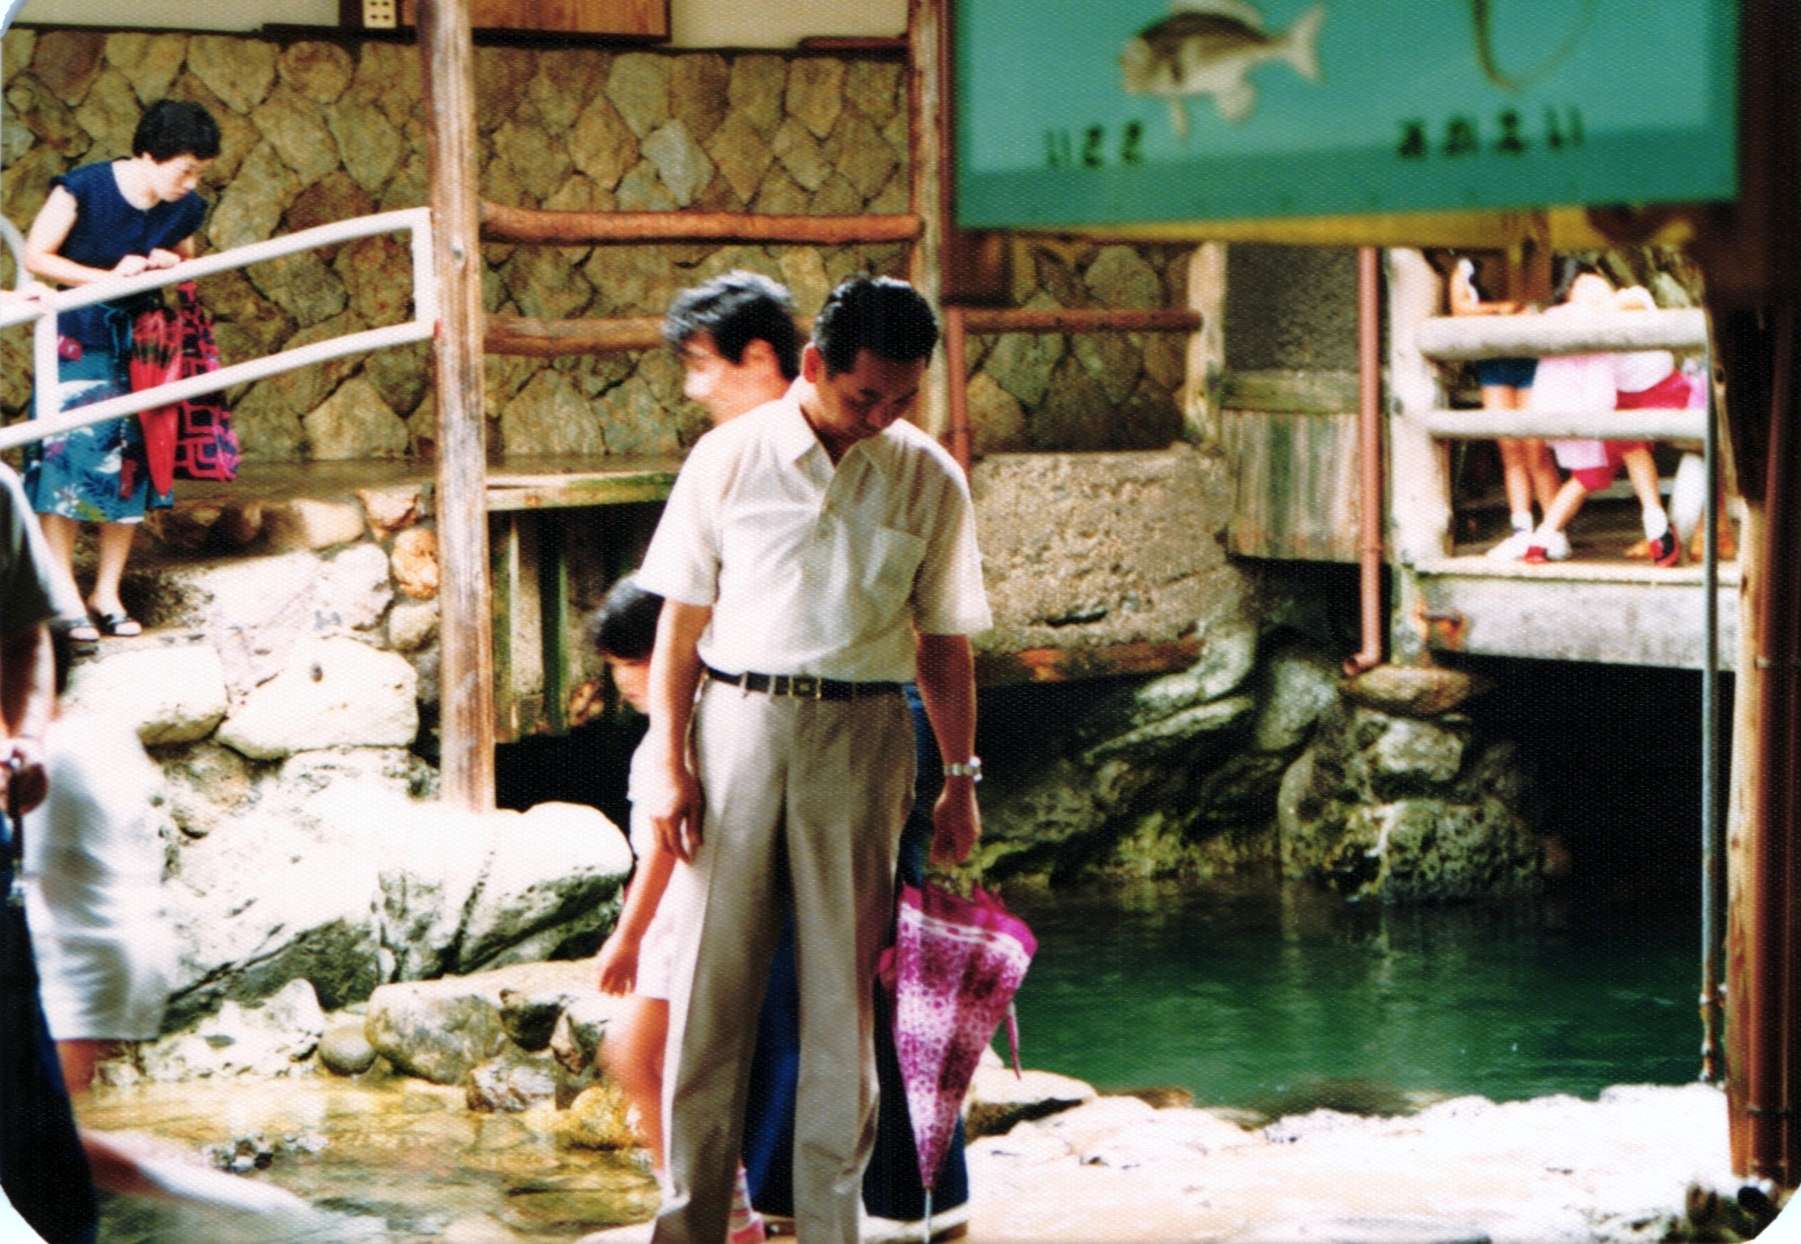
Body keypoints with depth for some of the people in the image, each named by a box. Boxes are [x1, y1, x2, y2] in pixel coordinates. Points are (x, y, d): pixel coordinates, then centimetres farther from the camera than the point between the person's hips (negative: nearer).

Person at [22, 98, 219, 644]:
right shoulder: (83, 189, -17)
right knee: (68, 455, -9)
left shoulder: (185, 210, -3)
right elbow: (36, 257, -13)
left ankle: (108, 593, 13)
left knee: (129, 461, 3)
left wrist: (173, 265, -8)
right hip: (75, 341, -4)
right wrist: (109, 276, -21)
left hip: (136, 341, 5)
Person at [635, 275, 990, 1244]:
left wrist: (961, 777, 10)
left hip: (861, 735, 1)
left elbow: (943, 644, 10)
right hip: (736, 721, -1)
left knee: (843, 989, 4)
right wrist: (669, 762, -2)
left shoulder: (928, 480, 4)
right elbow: (681, 622, 3)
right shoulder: (730, 458, 1)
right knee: (709, 981, 1)